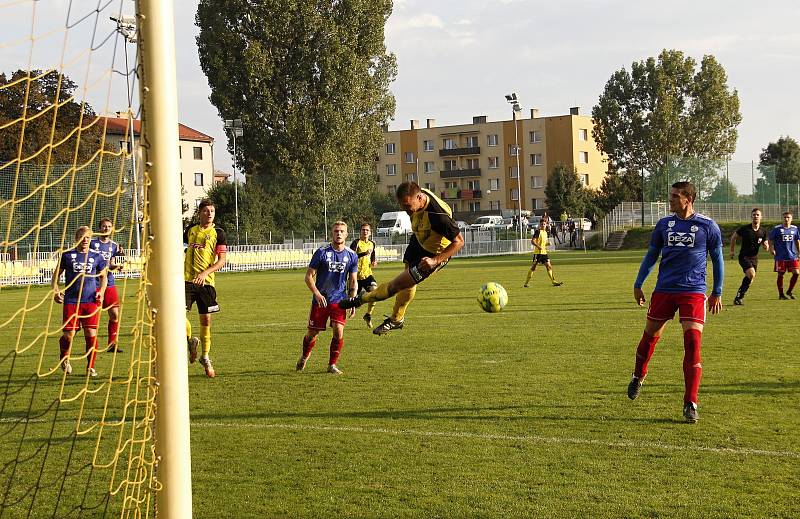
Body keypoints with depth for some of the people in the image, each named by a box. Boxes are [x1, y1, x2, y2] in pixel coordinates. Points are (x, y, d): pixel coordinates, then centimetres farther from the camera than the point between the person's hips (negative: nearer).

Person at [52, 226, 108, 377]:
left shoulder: (96, 256, 8)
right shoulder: (67, 255, 4)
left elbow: (103, 276, 19)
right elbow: (56, 274, 12)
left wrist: (101, 291, 2)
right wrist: (55, 290, -4)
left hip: (91, 301, 1)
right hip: (71, 301, -1)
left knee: (91, 335, -5)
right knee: (68, 335, -2)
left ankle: (90, 367, 11)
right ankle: (64, 358, 29)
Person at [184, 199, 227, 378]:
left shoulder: (218, 233, 1)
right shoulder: (190, 230, 11)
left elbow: (222, 260, -5)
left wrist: (205, 272, -19)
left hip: (206, 282, -2)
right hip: (186, 279, 2)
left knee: (206, 320, 3)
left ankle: (205, 357, 20)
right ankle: (190, 340, 10)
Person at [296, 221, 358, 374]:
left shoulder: (351, 256, 2)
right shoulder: (321, 252, -7)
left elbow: (353, 281, 10)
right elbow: (308, 276, -4)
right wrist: (317, 294, -16)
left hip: (339, 300, 1)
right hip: (320, 300, -1)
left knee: (338, 331, -14)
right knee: (312, 332, 5)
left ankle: (332, 364, 2)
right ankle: (304, 357, 35)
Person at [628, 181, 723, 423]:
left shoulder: (708, 226, -2)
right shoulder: (664, 224, 7)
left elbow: (717, 259, 7)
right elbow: (651, 255, 16)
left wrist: (717, 292, 8)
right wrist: (638, 284, 13)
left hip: (694, 292, -3)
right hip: (664, 290, 3)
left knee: (692, 342, -13)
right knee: (650, 334, 11)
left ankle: (690, 405, -8)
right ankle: (638, 376, 41)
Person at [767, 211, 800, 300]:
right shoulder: (777, 228, -3)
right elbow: (770, 240, 2)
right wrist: (772, 249, -12)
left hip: (792, 256, 3)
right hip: (780, 257, -3)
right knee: (780, 275, 1)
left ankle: (789, 292, 14)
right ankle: (781, 294, 14)